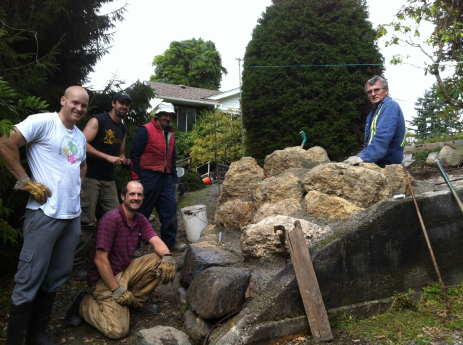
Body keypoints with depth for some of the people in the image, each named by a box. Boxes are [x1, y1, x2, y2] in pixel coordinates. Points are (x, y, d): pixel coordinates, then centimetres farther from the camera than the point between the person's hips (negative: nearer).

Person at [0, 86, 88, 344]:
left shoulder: (80, 136, 17)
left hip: (73, 215, 8)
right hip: (45, 214, -8)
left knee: (56, 278, 15)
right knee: (30, 281, -1)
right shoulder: (43, 122, -7)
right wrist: (27, 183, -14)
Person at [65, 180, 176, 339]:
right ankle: (84, 302, 4)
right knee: (118, 330, -21)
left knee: (160, 261, -11)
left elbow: (156, 242, -7)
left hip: (126, 270, 8)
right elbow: (100, 260, -24)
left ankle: (137, 300, 7)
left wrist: (167, 258, -30)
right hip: (105, 277, -7)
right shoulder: (111, 219, -22)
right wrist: (118, 291, -23)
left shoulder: (140, 219, 3)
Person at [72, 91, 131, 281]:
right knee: (86, 223, -7)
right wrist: (108, 157, -21)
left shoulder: (123, 129, 17)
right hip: (90, 178, -7)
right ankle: (77, 265, 4)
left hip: (109, 180, 7)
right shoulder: (97, 121, -6)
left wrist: (123, 159, 3)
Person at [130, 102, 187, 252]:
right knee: (143, 211, 1)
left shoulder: (170, 134, 17)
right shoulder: (145, 130, -7)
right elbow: (135, 154, -11)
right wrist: (136, 177, -16)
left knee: (170, 208, 4)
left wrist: (174, 178, 18)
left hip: (165, 178, 7)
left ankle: (170, 241, 16)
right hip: (149, 176, -7)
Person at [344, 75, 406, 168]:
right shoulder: (376, 110, 25)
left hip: (387, 163, -9)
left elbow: (382, 137, -20)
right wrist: (359, 156, 15)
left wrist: (364, 158, -25)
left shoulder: (391, 106, -6)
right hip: (377, 163, 9)